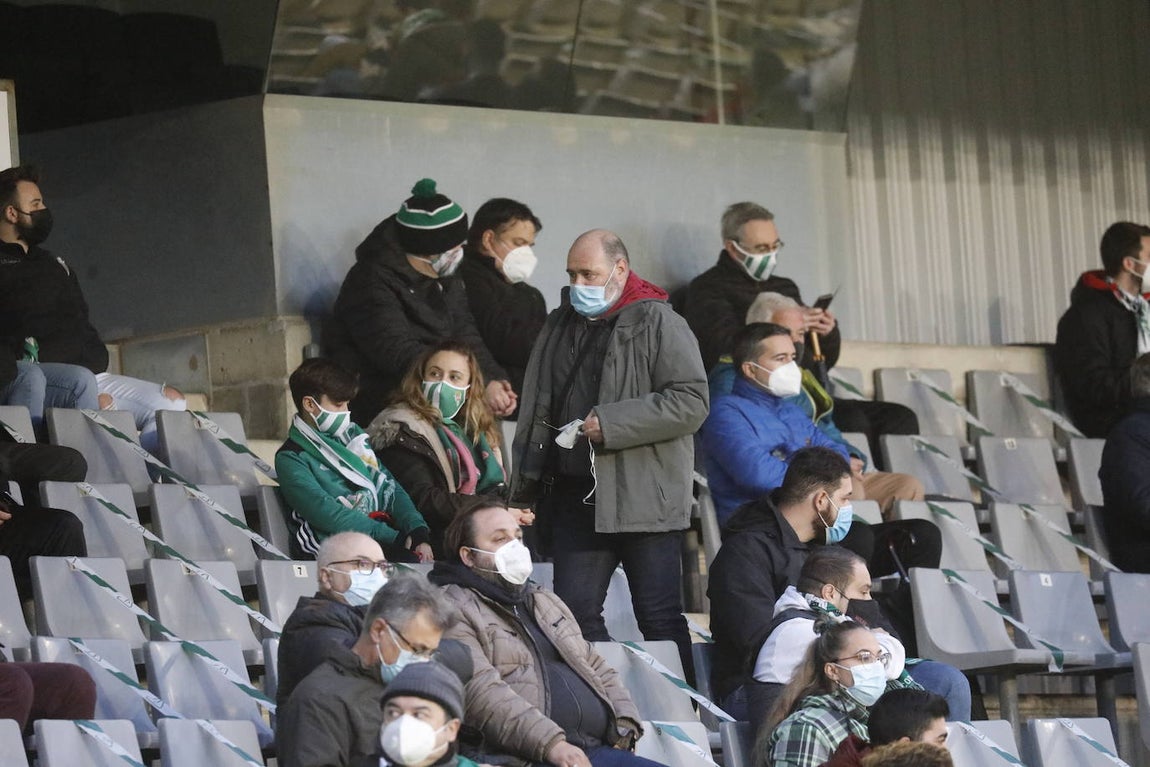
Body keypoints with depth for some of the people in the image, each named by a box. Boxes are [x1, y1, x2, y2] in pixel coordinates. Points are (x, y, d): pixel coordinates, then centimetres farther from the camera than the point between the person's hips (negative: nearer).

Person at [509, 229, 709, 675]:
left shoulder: (658, 323, -5)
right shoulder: (560, 327, 16)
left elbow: (691, 403, -15)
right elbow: (535, 413, 21)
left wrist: (611, 424, -19)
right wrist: (524, 489, 15)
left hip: (644, 498, -7)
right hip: (575, 496, 7)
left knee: (659, 617, -3)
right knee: (575, 612, 4)